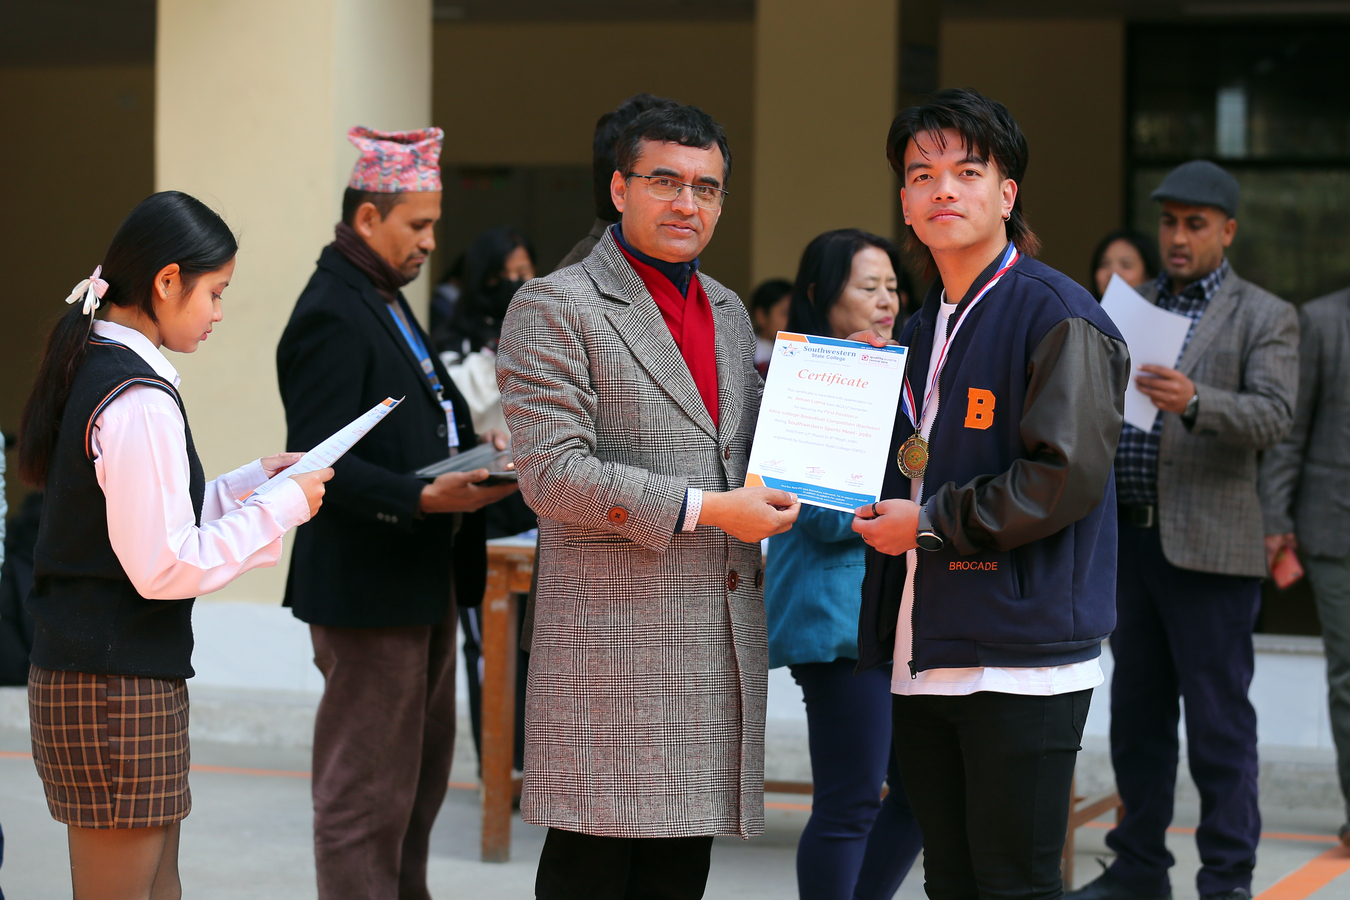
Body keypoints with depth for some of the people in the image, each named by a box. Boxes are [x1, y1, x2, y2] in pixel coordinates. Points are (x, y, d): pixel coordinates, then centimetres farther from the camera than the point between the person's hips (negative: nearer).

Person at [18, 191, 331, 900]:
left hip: (75, 671, 10)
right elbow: (163, 566, -20)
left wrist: (250, 481, 14)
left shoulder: (90, 370, 12)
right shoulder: (139, 402, -18)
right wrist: (282, 507, -12)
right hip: (119, 685, -10)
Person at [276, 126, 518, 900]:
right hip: (369, 582, -11)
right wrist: (423, 498, -33)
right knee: (367, 791, -4)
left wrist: (476, 455, 8)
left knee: (422, 772, 19)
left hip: (422, 577, 11)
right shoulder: (333, 315, -17)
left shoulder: (384, 299, 15)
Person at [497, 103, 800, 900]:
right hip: (617, 635, -7)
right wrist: (703, 509, -16)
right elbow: (553, 475, -13)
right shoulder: (555, 308, -4)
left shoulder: (729, 313, 19)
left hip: (722, 635, 7)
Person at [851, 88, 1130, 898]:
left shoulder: (1057, 315, -8)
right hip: (924, 660, 8)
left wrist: (930, 524, -12)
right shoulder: (924, 330, 19)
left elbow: (1065, 474, -18)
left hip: (1020, 661, -8)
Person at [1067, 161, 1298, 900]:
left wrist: (1193, 402, -31)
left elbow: (1275, 416, -14)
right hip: (1127, 537, 6)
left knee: (1218, 721, -3)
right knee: (1136, 713, 12)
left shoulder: (1265, 318, -1)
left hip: (1207, 545, -5)